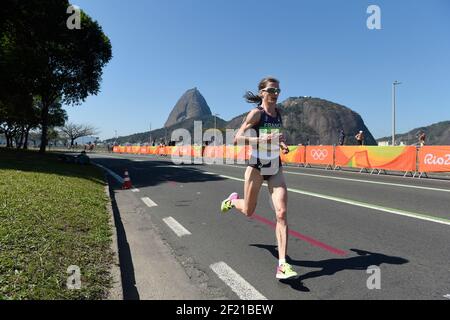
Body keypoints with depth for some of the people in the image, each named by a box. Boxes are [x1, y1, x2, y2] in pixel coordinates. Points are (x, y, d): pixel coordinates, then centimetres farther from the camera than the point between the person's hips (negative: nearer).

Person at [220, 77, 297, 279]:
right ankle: (233, 200, 48)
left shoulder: (278, 113, 8)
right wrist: (261, 139, -28)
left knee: (282, 213, -10)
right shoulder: (256, 113, -10)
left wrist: (282, 145, 4)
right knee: (248, 212, 11)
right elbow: (237, 138, -16)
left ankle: (282, 264, -6)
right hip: (256, 166, -4)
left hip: (276, 168, 4)